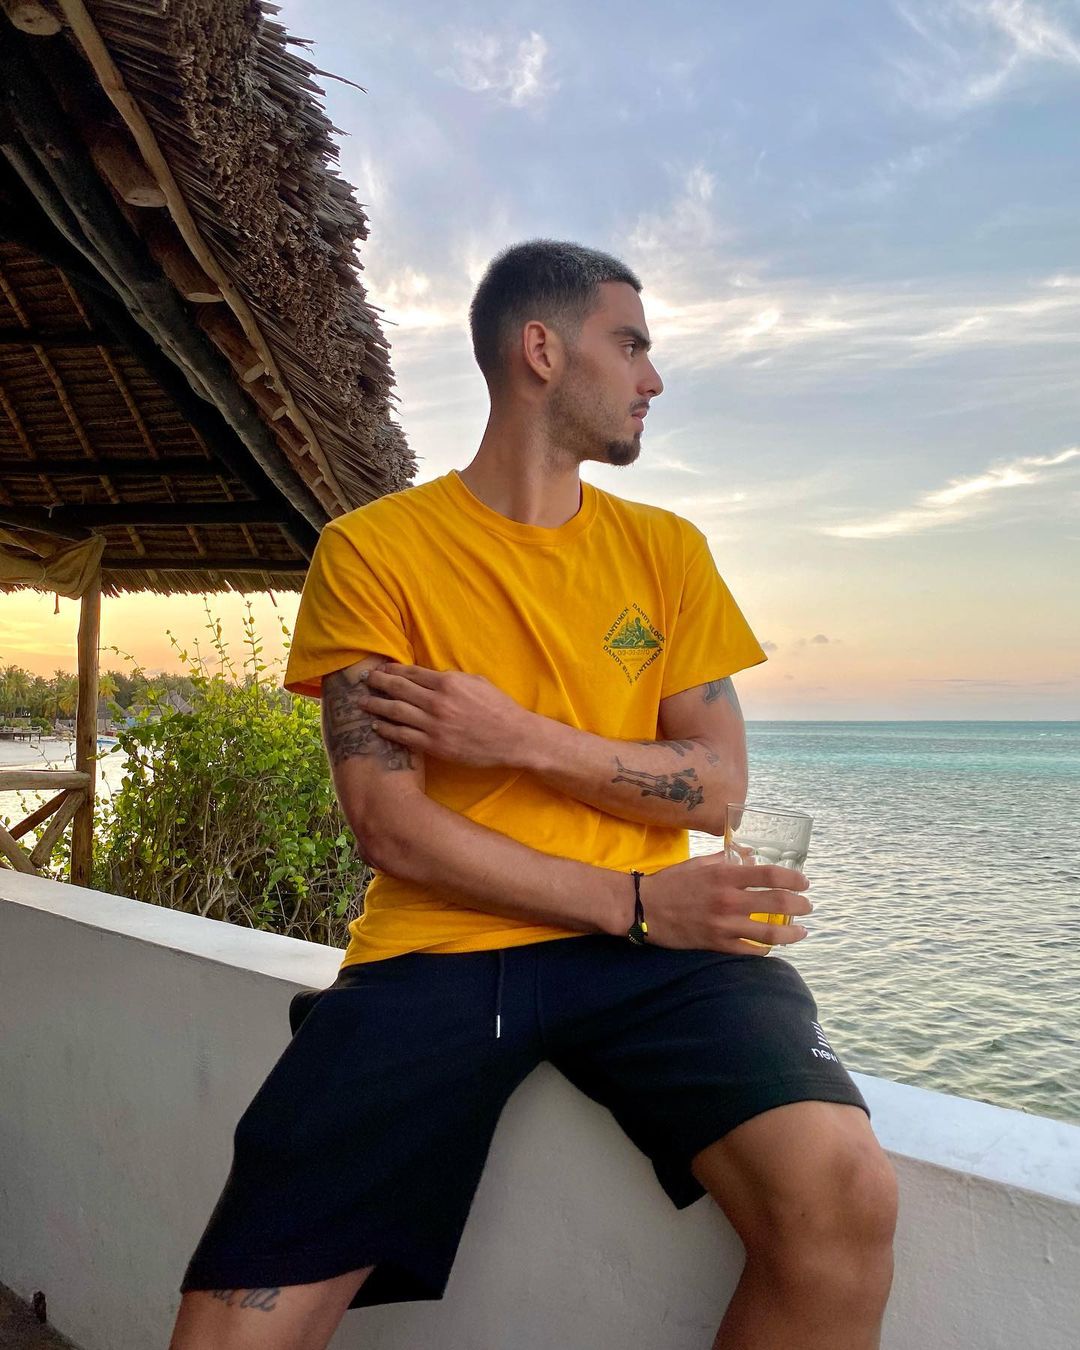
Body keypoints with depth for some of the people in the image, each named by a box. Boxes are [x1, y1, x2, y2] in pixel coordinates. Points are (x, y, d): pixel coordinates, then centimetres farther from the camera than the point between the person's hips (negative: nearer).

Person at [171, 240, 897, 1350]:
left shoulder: (666, 549, 13)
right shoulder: (373, 548, 2)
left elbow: (715, 791, 6)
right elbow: (390, 830, -6)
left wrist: (518, 737, -9)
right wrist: (631, 902, -11)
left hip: (656, 940, 3)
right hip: (436, 949, -1)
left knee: (841, 1195, -25)